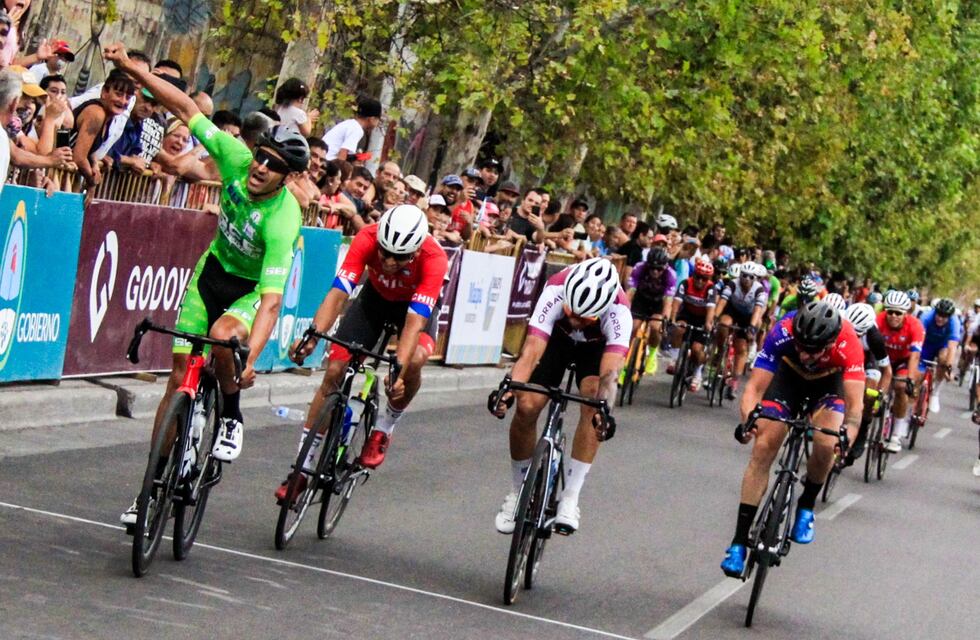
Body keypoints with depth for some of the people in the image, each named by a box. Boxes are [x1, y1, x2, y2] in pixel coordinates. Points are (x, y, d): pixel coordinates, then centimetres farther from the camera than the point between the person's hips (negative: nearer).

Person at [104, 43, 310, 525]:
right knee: (180, 376, 0)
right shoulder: (238, 160, -23)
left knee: (223, 335, -37)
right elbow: (187, 109, -15)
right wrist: (131, 68, -19)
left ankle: (231, 419, -9)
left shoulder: (282, 222, -35)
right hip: (213, 270, 4)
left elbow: (271, 302, -41)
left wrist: (250, 360, -53)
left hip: (253, 288, -4)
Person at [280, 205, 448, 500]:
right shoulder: (368, 239, -33)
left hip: (417, 305, -2)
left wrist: (398, 370, -54)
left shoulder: (434, 259, -37)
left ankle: (383, 430, -5)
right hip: (375, 296, 2)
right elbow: (338, 293, -37)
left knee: (414, 361, -33)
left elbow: (414, 322, -42)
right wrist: (313, 335, -53)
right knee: (334, 371, -8)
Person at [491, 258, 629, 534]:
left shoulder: (618, 311, -40)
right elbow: (531, 351, -46)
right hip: (556, 336, 1)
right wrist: (508, 390, -61)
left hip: (597, 344, -1)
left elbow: (610, 372, -47)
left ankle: (570, 500, -17)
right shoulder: (556, 291, -40)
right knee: (526, 408, -16)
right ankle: (518, 493, 5)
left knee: (592, 405, -26)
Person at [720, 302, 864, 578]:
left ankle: (806, 508, 4)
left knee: (825, 445, -26)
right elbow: (754, 388, -36)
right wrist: (748, 418, -57)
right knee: (763, 450, -12)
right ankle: (739, 542, -6)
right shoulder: (782, 334, -37)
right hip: (789, 376, 1)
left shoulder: (848, 345, -39)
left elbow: (855, 404, -43)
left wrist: (848, 435, -62)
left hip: (828, 382, 0)